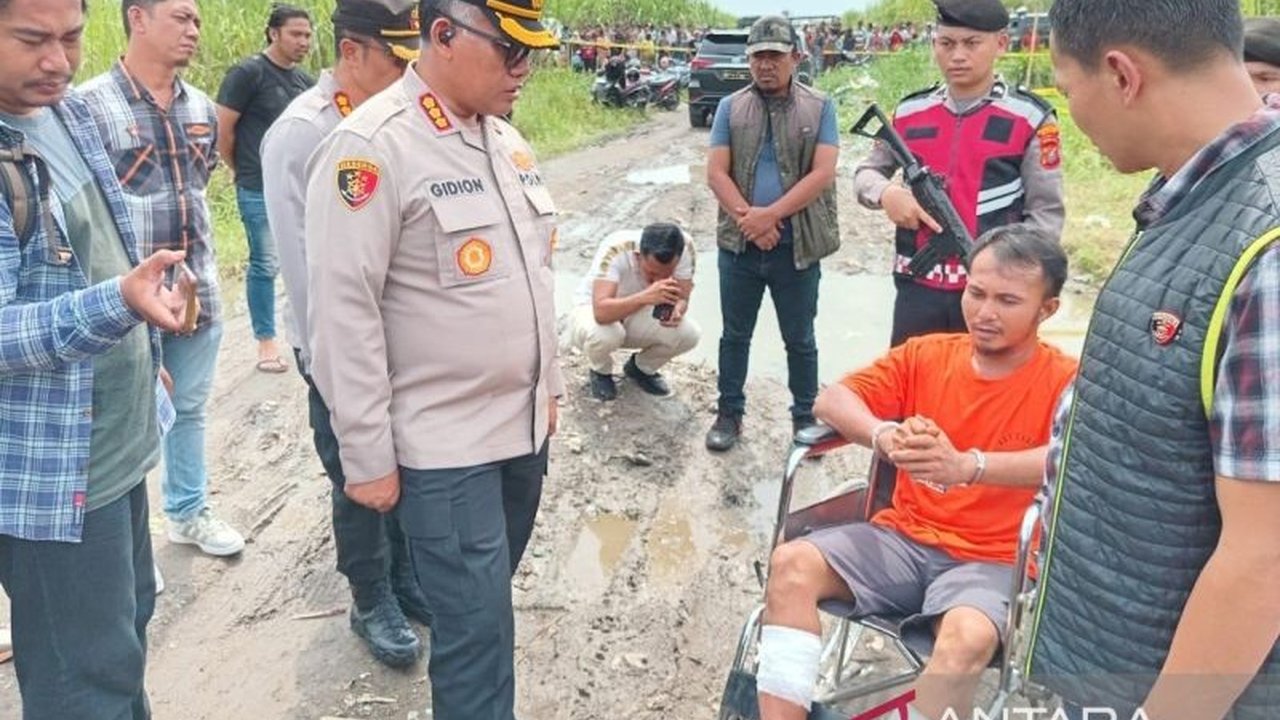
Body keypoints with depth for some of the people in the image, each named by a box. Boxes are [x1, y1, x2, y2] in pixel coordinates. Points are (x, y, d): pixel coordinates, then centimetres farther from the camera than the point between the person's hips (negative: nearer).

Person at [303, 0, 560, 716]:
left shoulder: (507, 139, 9)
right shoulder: (373, 145, -15)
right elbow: (342, 310, -16)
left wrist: (550, 385, 19)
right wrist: (367, 455, -14)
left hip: (524, 425, 7)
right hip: (443, 443, -7)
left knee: (487, 610, 19)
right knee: (477, 629, 1)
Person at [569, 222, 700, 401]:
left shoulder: (685, 247, -24)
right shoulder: (615, 251, -36)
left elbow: (682, 298, -16)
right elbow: (601, 312, -47)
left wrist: (677, 311, -40)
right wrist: (646, 297, -61)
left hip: (638, 316, 4)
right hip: (592, 312, -4)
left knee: (690, 333, -23)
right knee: (603, 334, -39)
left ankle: (641, 368, 9)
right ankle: (601, 372, 0)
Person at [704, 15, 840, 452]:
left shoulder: (820, 107, 0)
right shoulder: (731, 107, 4)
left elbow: (823, 174, -10)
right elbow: (716, 172, -3)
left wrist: (770, 215, -18)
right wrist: (747, 216, -17)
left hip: (798, 246, -1)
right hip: (739, 244, 2)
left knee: (800, 339, 11)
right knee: (735, 334, 13)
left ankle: (806, 417, 26)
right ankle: (729, 412, 27)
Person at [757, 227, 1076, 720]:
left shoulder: (1064, 382, -5)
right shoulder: (926, 354, 6)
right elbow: (832, 400, -1)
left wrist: (967, 466, -41)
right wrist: (884, 436, -24)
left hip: (993, 561, -3)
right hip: (903, 538, 4)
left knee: (968, 636, -35)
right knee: (792, 564, -20)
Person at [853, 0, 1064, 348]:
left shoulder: (1030, 119, -4)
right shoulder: (909, 113, 6)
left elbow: (1046, 213, -3)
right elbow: (865, 174, 15)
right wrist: (885, 192, -9)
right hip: (919, 288, 3)